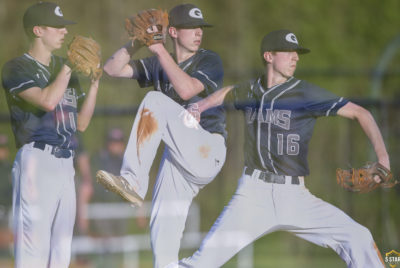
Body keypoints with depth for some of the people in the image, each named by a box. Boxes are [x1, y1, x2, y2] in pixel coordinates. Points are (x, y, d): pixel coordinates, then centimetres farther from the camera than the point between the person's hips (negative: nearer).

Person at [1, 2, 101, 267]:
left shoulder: (63, 69, 19)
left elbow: (81, 123, 19)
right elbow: (47, 101, -21)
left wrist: (94, 85, 7)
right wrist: (70, 66, -10)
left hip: (65, 163, 8)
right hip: (36, 159, -8)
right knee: (34, 240, -14)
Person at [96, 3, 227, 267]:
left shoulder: (210, 61, -1)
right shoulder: (159, 65, 15)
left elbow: (187, 90, -20)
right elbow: (113, 68, 11)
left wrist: (160, 50, -14)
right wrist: (136, 43, -6)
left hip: (207, 152, -6)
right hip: (179, 155, 6)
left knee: (155, 101, -23)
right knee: (164, 224, 1)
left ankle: (133, 182, -29)